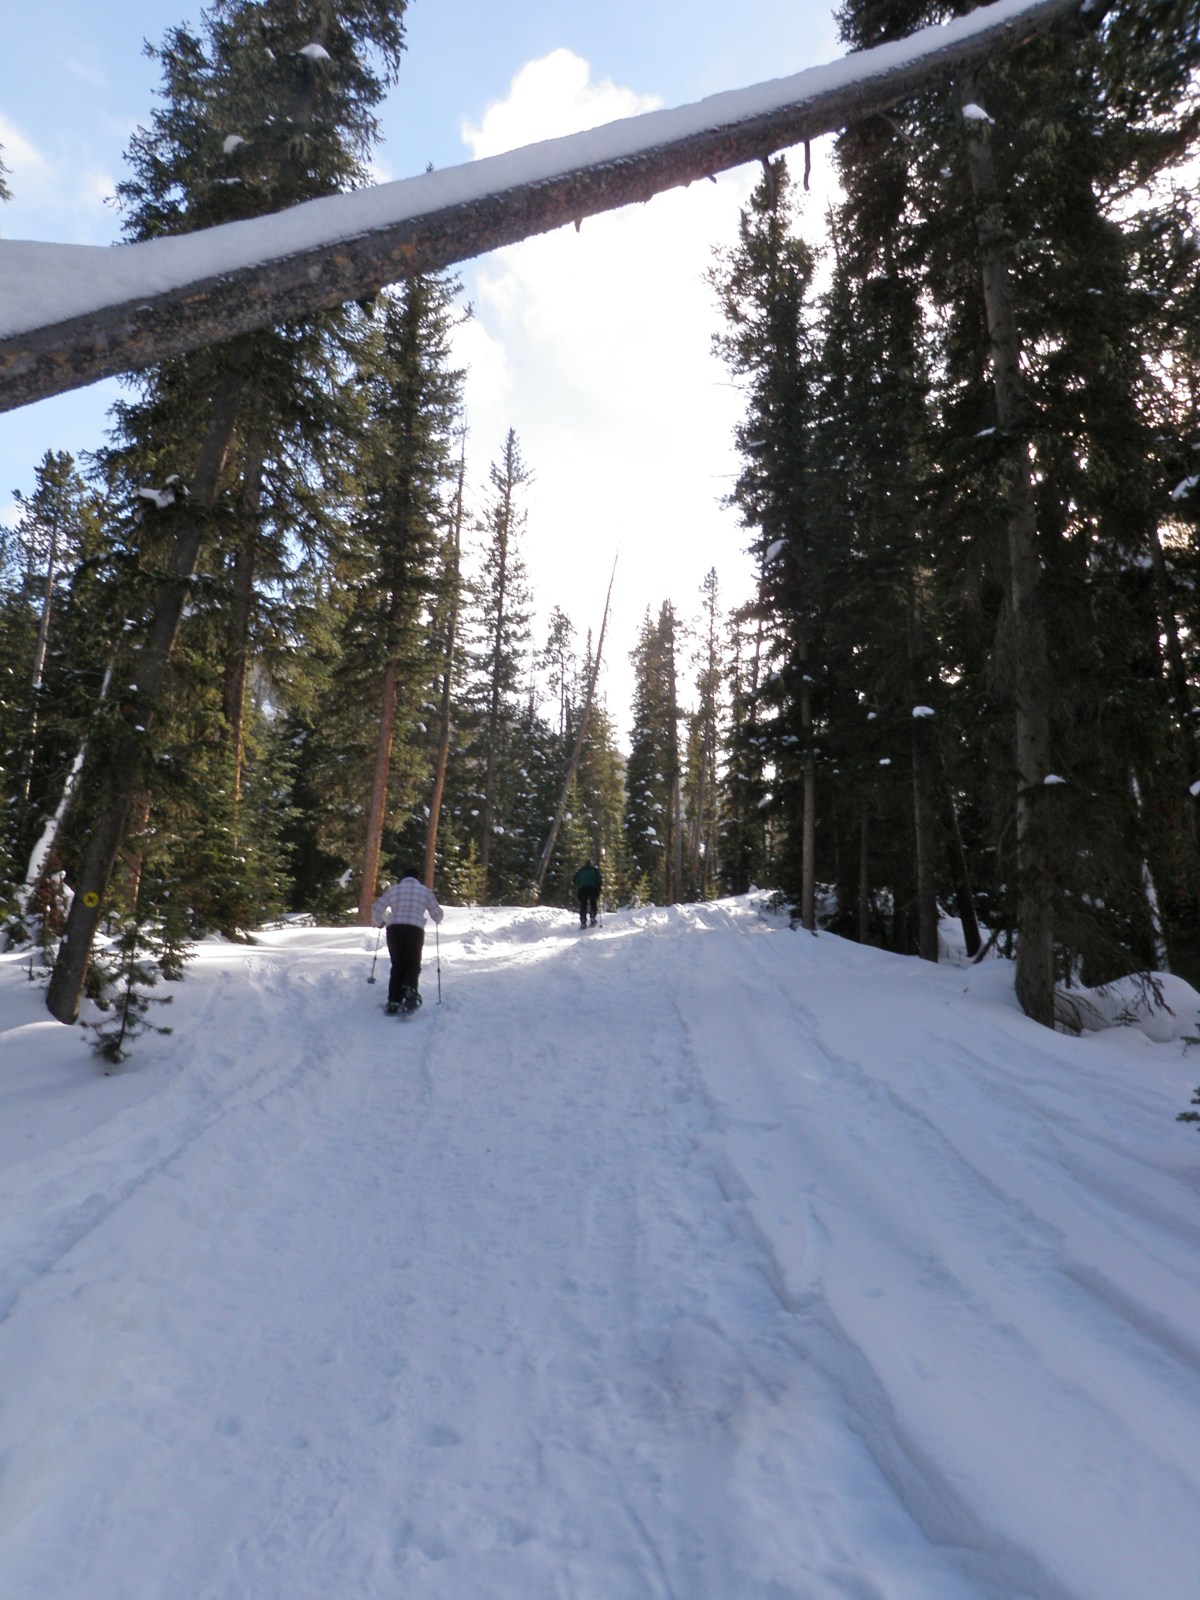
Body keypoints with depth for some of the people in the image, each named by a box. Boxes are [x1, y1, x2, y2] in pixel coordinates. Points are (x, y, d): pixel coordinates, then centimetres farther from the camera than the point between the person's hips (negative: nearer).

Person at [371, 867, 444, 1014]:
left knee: (397, 965, 13)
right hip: (415, 930, -1)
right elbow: (437, 915, 18)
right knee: (413, 965, 6)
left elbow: (376, 910, 17)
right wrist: (437, 917, 42)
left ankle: (394, 1002, 5)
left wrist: (379, 923, 37)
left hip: (394, 929, 2)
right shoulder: (425, 891, 15)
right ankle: (410, 991, -23)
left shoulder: (393, 889, 17)